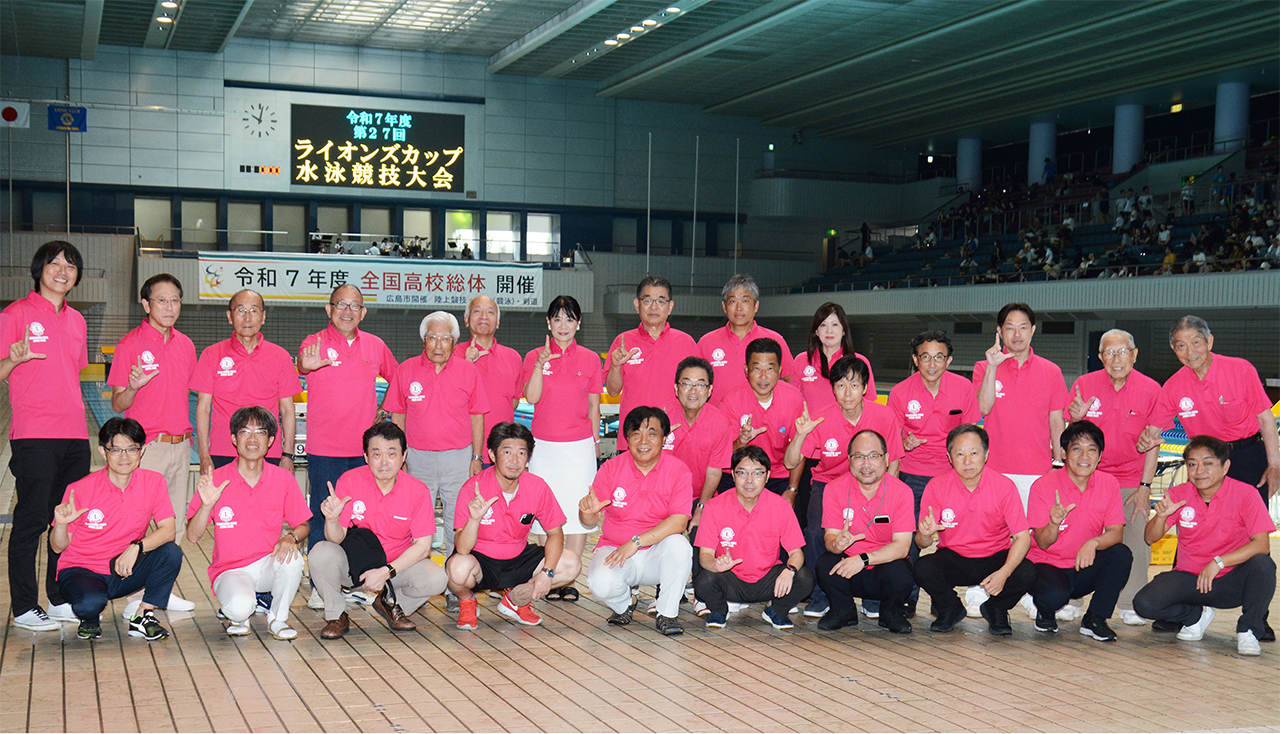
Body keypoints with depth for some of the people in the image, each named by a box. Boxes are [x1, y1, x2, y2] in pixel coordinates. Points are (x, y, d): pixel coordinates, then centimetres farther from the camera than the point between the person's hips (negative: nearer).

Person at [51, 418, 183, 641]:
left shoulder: (153, 482, -8)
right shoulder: (80, 490, -13)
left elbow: (167, 530, -15)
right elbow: (58, 547, -5)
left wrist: (136, 547, -32)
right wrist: (61, 524, -27)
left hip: (124, 572, 2)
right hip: (82, 570, -2)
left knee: (171, 553, -25)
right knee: (91, 602, -36)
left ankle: (143, 617, -6)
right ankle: (90, 620, 4)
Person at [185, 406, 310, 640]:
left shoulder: (283, 479, -3)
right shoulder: (216, 480, -7)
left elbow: (303, 526, 4)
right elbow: (192, 536, -8)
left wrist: (291, 537, -19)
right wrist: (207, 505, -26)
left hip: (268, 564, 2)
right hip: (230, 569, -2)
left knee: (292, 558, -33)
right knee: (240, 607, -34)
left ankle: (278, 617, -4)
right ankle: (238, 617, 6)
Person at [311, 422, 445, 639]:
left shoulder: (418, 491, -12)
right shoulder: (349, 481, -13)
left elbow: (422, 545, -14)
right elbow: (336, 538, -13)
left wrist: (386, 572, -25)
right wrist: (332, 519, -37)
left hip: (400, 562, 1)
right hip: (353, 560, -1)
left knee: (436, 579, -26)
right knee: (320, 553, -30)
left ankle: (391, 603, 9)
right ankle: (336, 615, -2)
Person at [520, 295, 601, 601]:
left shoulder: (590, 359, 5)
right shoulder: (534, 357, 4)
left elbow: (594, 406, 9)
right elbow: (531, 397, -9)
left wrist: (594, 444, 9)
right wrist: (541, 364, -21)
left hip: (579, 445, 0)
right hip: (544, 446, 0)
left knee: (578, 512, -1)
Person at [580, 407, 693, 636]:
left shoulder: (678, 470, -7)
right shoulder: (611, 468, -3)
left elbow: (679, 521, -18)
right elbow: (590, 522, -3)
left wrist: (636, 542, -26)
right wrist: (588, 512, -30)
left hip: (657, 553, 0)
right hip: (614, 548, 0)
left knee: (678, 544, -32)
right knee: (601, 583, -30)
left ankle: (667, 614, -11)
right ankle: (623, 605, 9)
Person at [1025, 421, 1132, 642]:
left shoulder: (1109, 484, -4)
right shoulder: (1043, 486, -12)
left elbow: (1116, 533, -10)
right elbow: (1042, 543, -13)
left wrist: (1094, 543, -33)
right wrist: (1054, 523, -36)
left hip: (1085, 568, 3)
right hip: (1047, 564, -3)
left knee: (1121, 554, -26)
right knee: (1055, 595, -36)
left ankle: (1094, 619, -7)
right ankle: (1045, 612, 5)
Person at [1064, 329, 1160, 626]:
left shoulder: (1151, 390, -6)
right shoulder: (1085, 385, -5)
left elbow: (1153, 443, -1)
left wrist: (1145, 487, -6)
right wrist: (1076, 419, -20)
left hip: (1133, 481, 0)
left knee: (1137, 542, -6)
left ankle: (1131, 606, 6)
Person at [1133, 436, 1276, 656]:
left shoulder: (1245, 493, -11)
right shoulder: (1179, 494, -2)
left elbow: (1261, 544, -20)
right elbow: (1151, 538, -1)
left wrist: (1218, 563, -28)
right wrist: (1161, 516, -23)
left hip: (1231, 581, -2)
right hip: (1189, 578, 2)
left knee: (1261, 563, -34)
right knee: (1144, 603, -23)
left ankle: (1249, 631, -10)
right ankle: (1198, 615, 9)